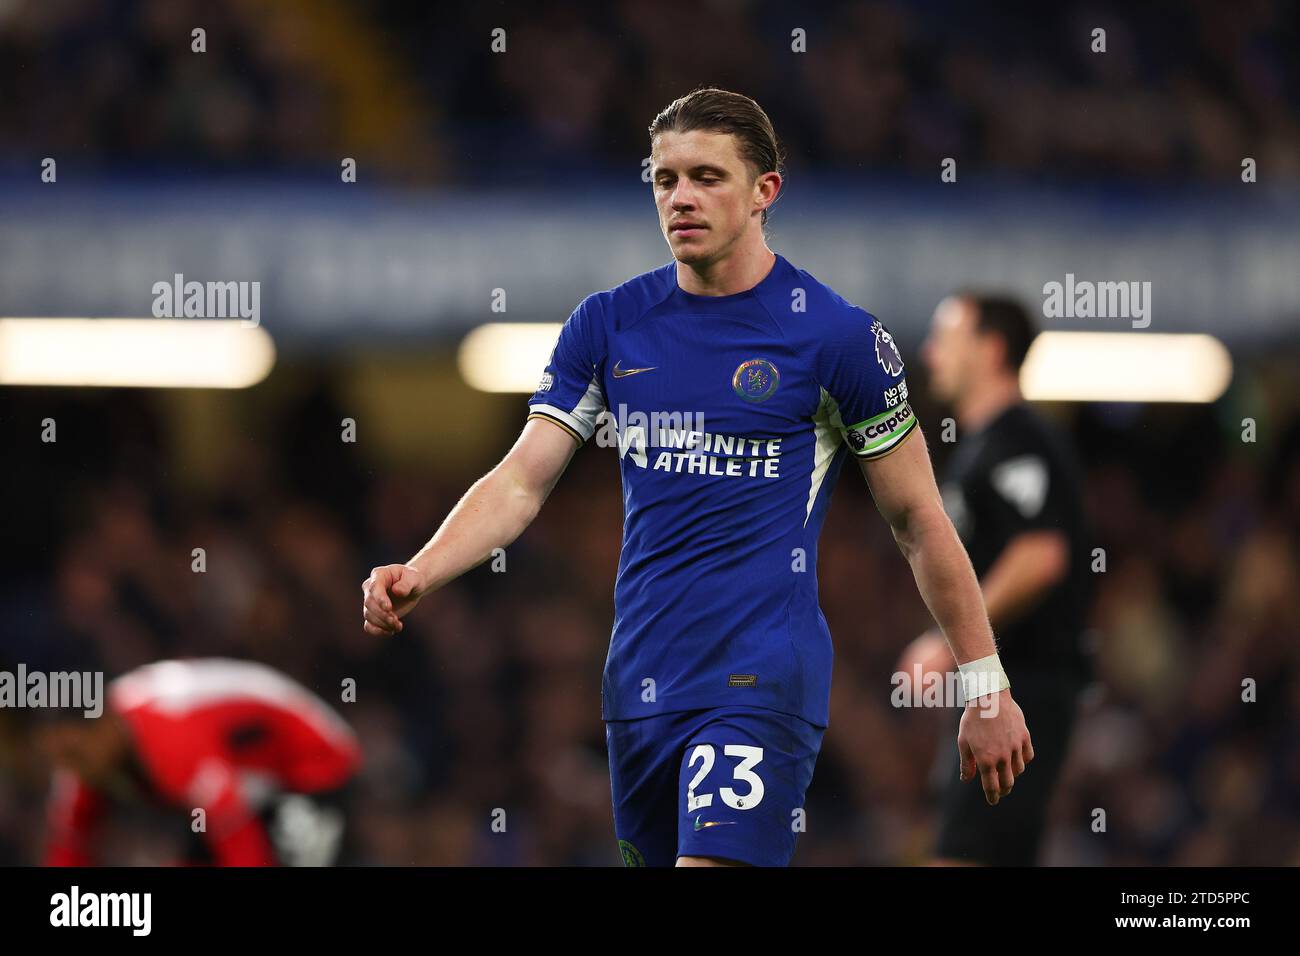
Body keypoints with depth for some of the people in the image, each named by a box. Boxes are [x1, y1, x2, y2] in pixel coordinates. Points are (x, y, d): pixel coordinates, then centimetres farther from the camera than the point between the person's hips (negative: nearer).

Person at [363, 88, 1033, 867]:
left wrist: (987, 691, 4)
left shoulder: (838, 335, -3)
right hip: (640, 683, 6)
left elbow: (919, 521, 2)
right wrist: (418, 577, -14)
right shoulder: (607, 326, 8)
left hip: (762, 681, -5)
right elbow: (522, 482, 5)